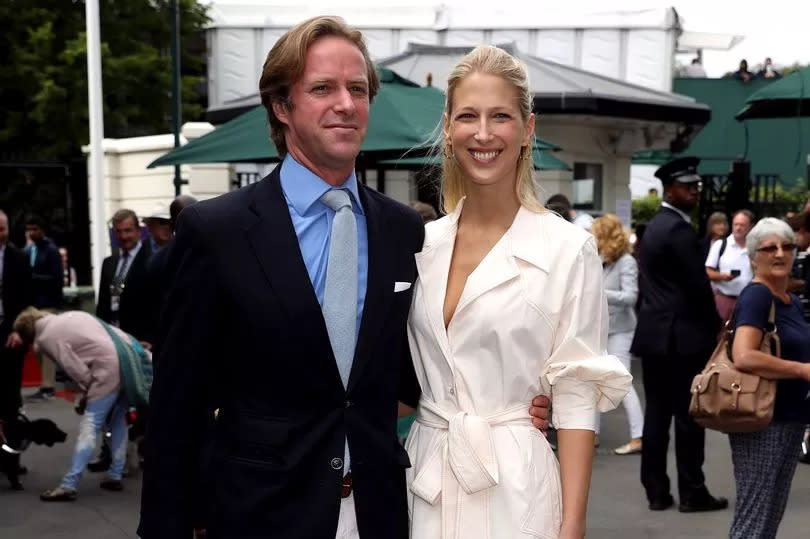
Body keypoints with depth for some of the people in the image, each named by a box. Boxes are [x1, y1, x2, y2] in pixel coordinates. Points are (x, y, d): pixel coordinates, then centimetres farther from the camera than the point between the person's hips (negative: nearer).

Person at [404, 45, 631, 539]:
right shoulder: (421, 244, 3)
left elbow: (577, 396, -9)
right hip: (426, 476, 4)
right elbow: (405, 375, 11)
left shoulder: (569, 249, -9)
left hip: (514, 485, -4)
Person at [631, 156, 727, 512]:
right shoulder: (679, 229, -13)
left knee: (657, 413, 9)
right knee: (688, 416, -1)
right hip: (681, 336, -9)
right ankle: (692, 492, 7)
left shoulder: (654, 226, 16)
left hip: (654, 333, 9)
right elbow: (698, 285, -15)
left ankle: (657, 491, 13)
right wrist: (715, 326, -2)